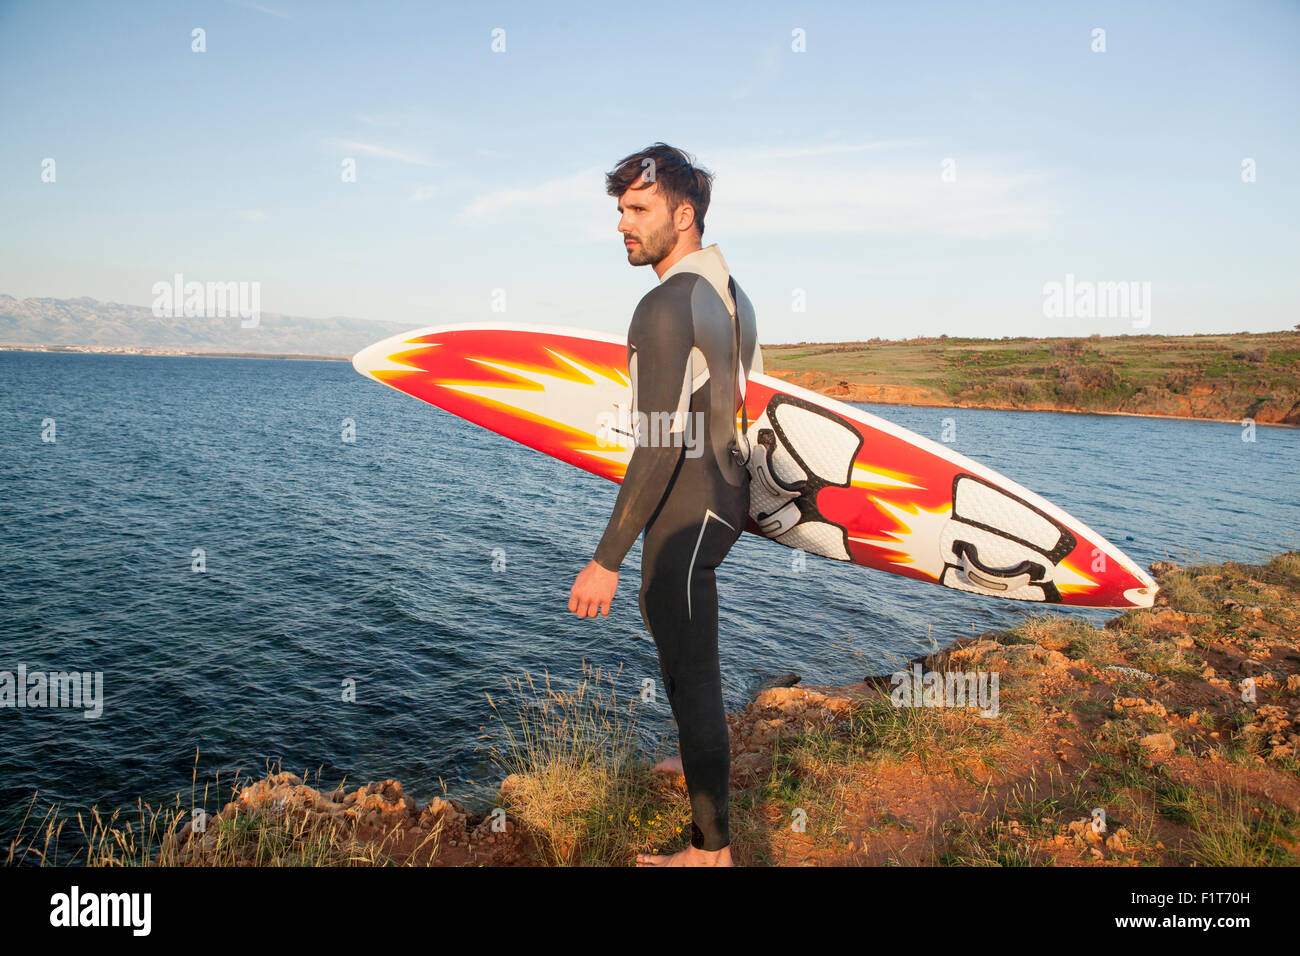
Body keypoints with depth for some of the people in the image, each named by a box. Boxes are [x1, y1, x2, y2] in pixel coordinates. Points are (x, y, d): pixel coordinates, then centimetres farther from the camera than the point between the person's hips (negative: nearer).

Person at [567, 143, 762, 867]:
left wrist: (608, 559, -26)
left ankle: (713, 848, 14)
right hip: (728, 503, 10)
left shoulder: (666, 306, -20)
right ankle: (709, 758, 47)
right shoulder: (733, 294, 10)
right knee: (664, 612, 29)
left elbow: (662, 443, -26)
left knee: (692, 669, 0)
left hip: (684, 515, -10)